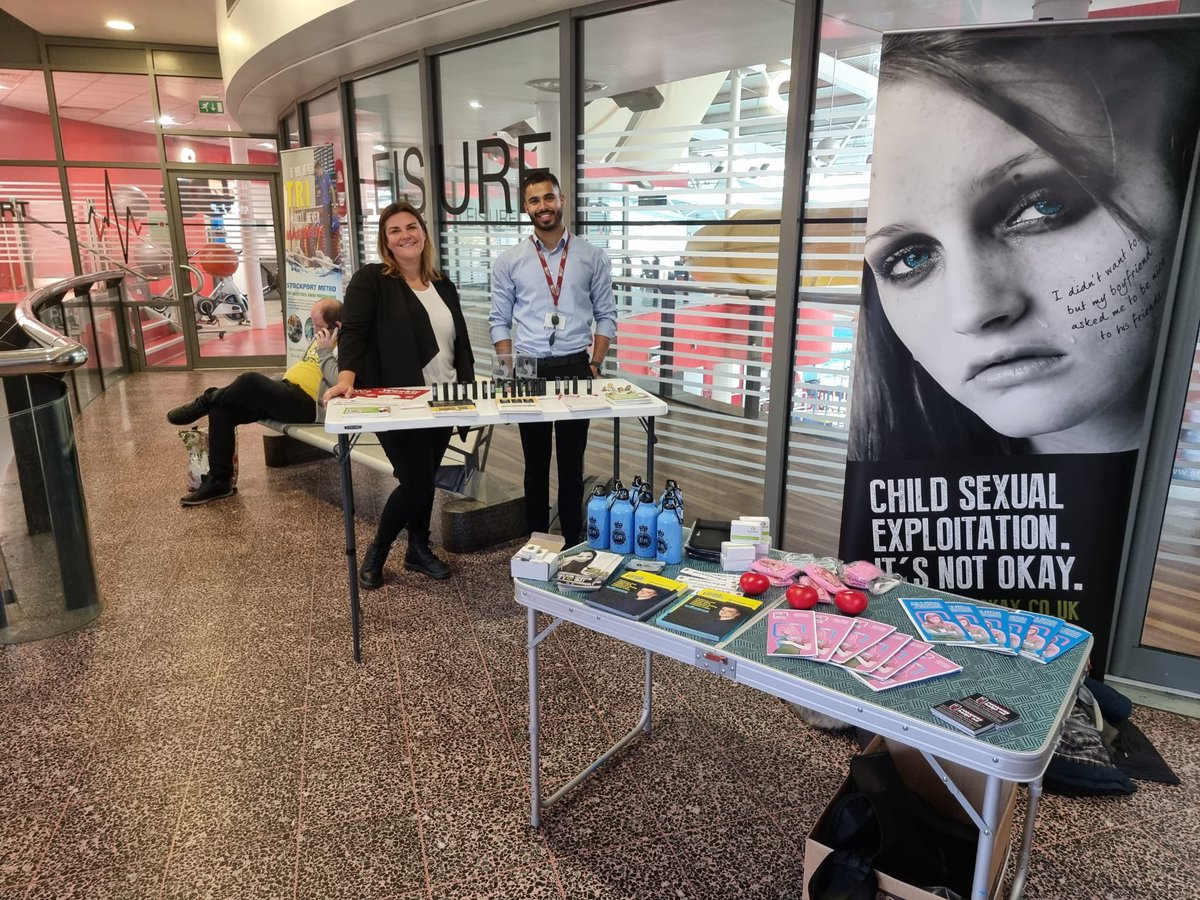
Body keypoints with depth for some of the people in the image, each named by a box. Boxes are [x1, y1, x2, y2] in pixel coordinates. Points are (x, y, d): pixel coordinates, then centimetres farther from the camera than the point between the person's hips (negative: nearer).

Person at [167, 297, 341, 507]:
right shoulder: (321, 337, 19)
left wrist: (324, 352, -20)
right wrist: (272, 384, 22)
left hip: (307, 405, -10)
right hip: (287, 392, 11)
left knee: (251, 381, -29)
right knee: (221, 409, -2)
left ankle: (203, 404, 4)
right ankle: (218, 481, 3)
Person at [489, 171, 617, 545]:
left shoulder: (592, 257, 3)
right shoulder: (509, 261, 3)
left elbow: (606, 315, 6)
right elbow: (499, 321, 6)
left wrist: (595, 363, -4)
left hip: (576, 368, 0)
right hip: (529, 371, 0)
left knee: (572, 461, 10)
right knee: (536, 462, 11)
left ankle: (573, 541, 22)